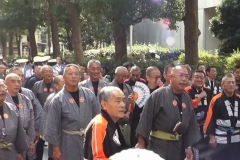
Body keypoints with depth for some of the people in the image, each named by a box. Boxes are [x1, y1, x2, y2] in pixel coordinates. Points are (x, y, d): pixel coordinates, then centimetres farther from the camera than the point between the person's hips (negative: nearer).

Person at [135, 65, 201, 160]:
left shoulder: (187, 98, 6)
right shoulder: (158, 95, -13)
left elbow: (191, 123, 12)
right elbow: (146, 118, -13)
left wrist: (188, 146, 13)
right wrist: (141, 143, -13)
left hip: (178, 146, 6)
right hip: (158, 145, -6)